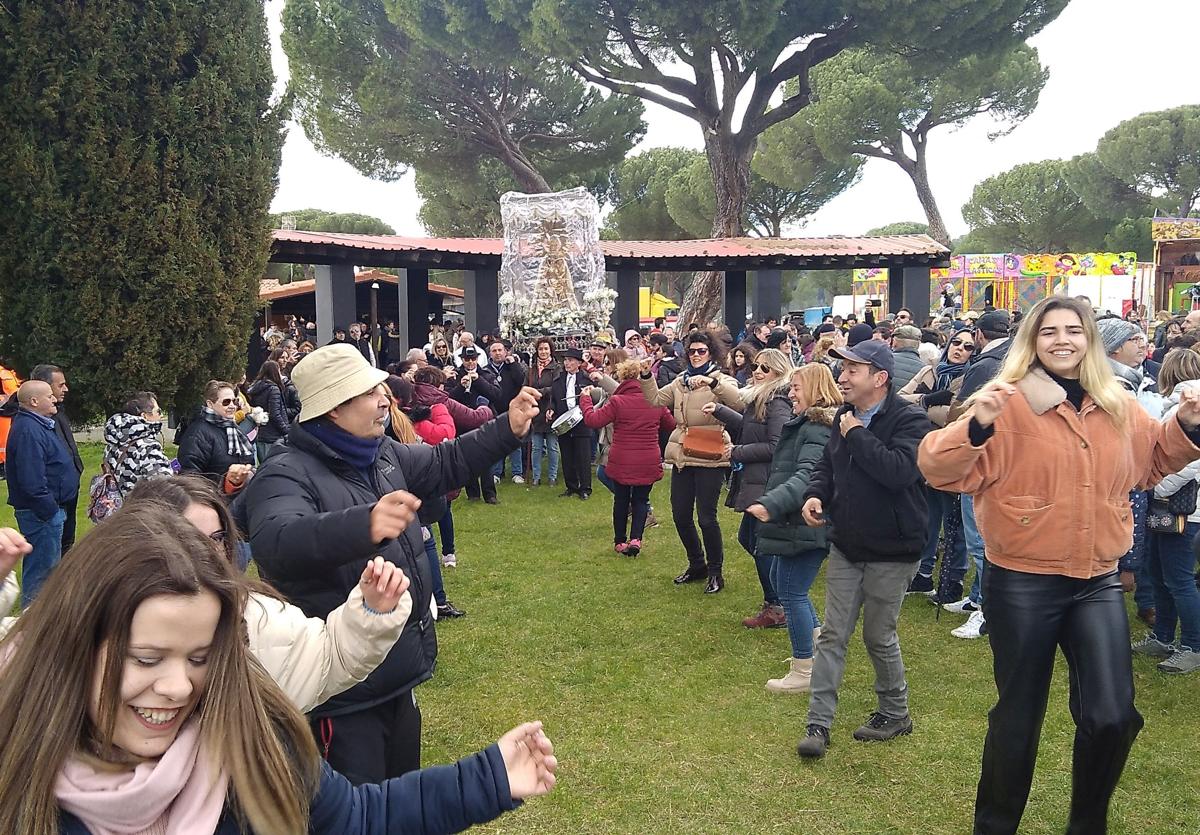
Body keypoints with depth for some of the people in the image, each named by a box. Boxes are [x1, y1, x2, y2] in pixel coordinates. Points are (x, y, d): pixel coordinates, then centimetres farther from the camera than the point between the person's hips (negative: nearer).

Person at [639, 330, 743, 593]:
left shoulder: (720, 380, -4)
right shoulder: (681, 381, 15)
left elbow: (739, 401, -24)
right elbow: (655, 399, 13)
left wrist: (711, 381, -35)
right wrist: (646, 376, -2)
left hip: (709, 458, -6)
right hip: (682, 456, 6)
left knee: (706, 517, -5)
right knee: (680, 515, 11)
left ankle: (715, 572, 13)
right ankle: (697, 565, 29)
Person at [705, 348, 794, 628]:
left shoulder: (778, 404, -17)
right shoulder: (758, 399, 13)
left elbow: (775, 446, -23)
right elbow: (746, 427, 25)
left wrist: (738, 452, -14)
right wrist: (719, 411, 20)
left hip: (767, 484, -10)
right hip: (754, 481, 10)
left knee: (762, 544, -2)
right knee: (747, 538, 18)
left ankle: (775, 609, 10)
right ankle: (775, 596, 30)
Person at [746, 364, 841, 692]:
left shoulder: (817, 430, -19)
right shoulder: (806, 424, 14)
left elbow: (806, 476, -33)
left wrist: (771, 503, -43)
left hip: (805, 525, -11)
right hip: (796, 522, 11)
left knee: (791, 592, -3)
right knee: (782, 583, 22)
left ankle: (804, 672, 8)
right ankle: (818, 646, 36)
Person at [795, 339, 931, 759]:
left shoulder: (909, 420, -17)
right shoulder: (845, 417, 7)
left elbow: (900, 471, -33)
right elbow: (827, 464, 18)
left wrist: (857, 435, -23)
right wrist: (815, 493, -3)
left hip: (891, 551, -6)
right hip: (845, 546, 7)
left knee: (879, 636, 8)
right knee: (832, 635, 5)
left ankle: (895, 713, 31)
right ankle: (819, 723, 10)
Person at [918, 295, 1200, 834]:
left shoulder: (1118, 408, 6)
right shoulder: (1008, 402, -11)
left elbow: (1153, 461, 24)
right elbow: (941, 469, -19)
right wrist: (976, 426, -36)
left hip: (1098, 583, 4)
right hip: (1022, 583, -4)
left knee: (1113, 718, 0)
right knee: (1019, 716, 8)